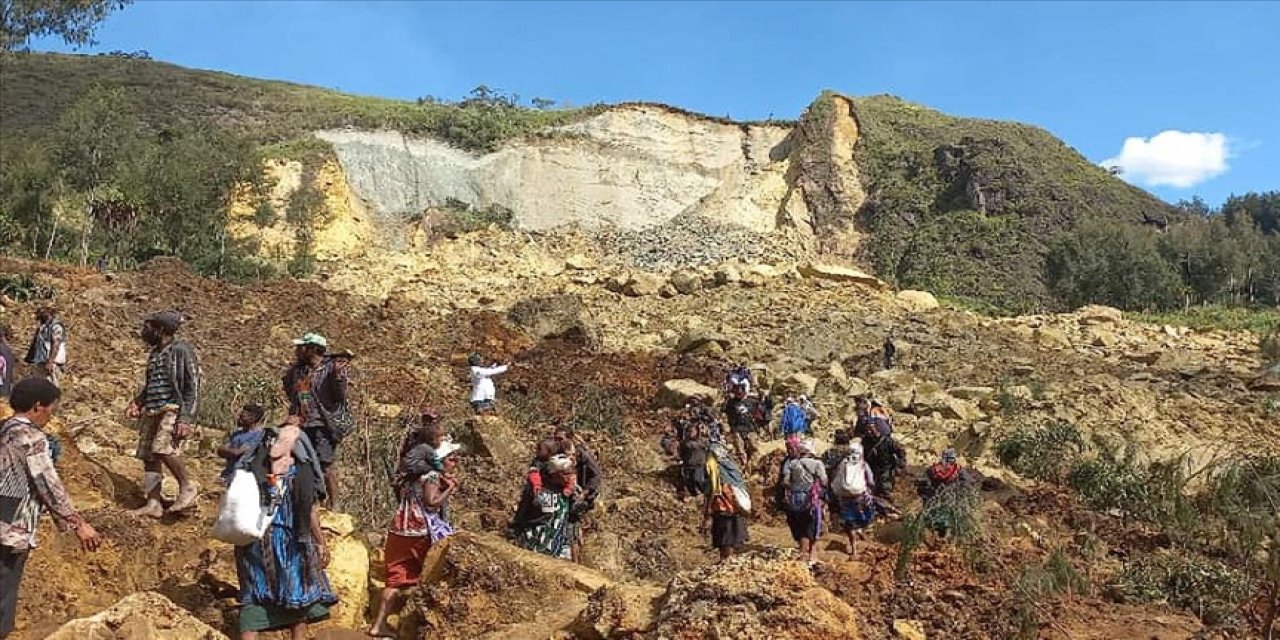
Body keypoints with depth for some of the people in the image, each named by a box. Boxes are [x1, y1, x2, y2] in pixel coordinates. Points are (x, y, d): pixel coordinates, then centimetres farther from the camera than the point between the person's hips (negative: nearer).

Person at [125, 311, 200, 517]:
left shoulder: (182, 350, -8)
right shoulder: (154, 353, 18)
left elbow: (193, 386, -13)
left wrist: (186, 419, -20)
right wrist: (137, 402, 11)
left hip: (173, 409, -9)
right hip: (152, 411, 9)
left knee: (164, 448, -27)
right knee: (149, 456, 4)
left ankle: (187, 487, -11)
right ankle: (153, 504, 9)